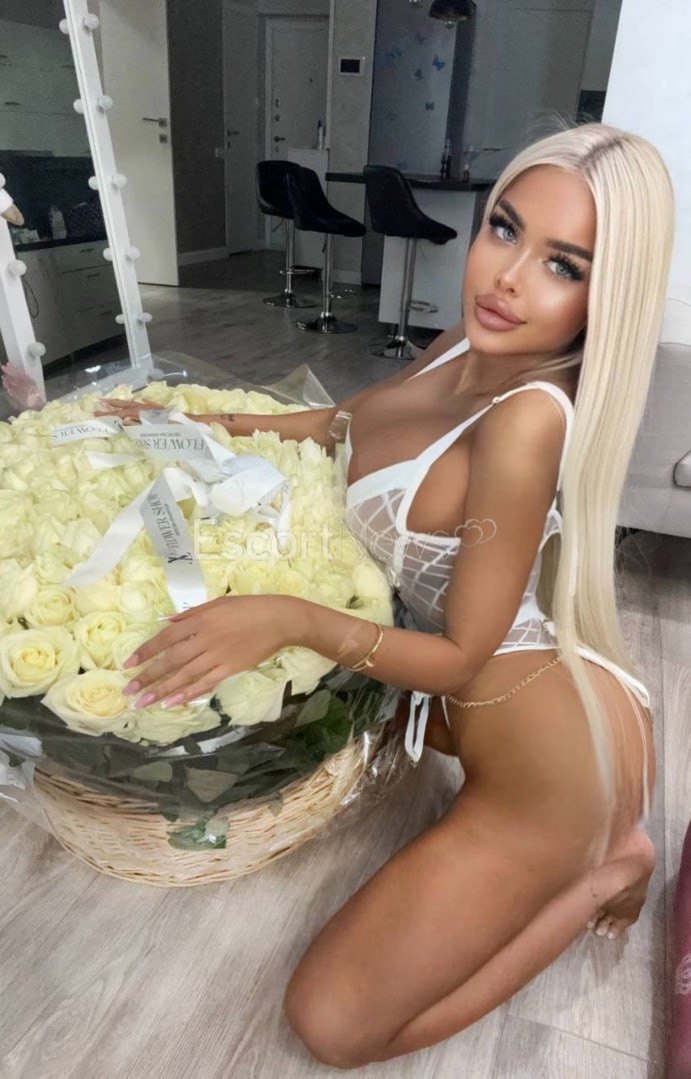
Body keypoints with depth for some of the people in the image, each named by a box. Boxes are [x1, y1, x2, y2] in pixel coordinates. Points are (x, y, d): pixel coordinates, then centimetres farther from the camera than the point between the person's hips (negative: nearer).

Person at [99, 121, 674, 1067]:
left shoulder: (528, 419, -28)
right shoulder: (475, 346, -3)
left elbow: (462, 657, -22)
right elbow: (357, 418, 13)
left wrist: (289, 620, -33)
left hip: (552, 750, -8)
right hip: (499, 686, 8)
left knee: (335, 1024, 0)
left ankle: (598, 871, 10)